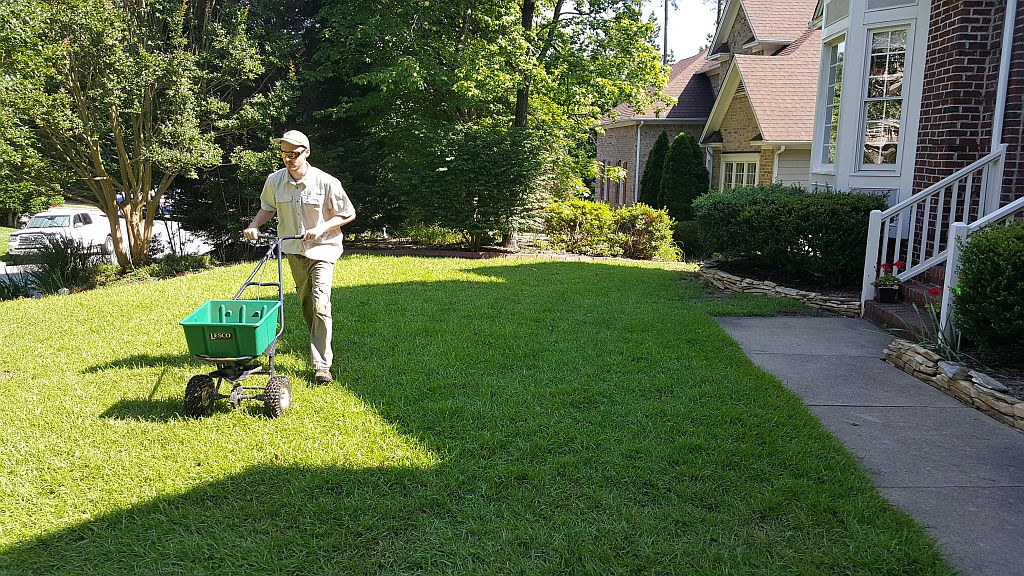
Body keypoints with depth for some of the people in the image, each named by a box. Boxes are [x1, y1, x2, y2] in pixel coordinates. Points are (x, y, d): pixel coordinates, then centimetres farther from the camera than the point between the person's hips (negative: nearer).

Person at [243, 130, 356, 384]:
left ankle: (322, 365, -15)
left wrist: (322, 227, -20)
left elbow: (348, 214, -7)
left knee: (320, 304, -17)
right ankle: (319, 344, 42)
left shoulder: (326, 182, -17)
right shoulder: (275, 181, -4)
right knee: (305, 303, 18)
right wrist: (253, 225, -3)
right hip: (293, 250, 5)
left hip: (322, 249, -5)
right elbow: (268, 208, 15)